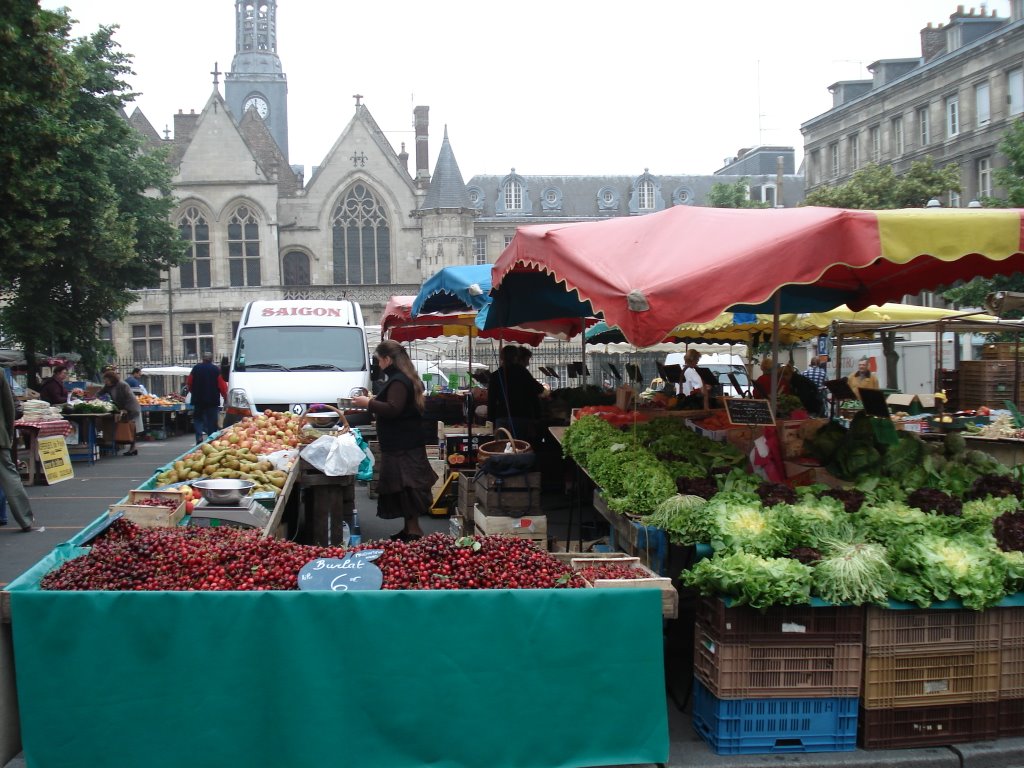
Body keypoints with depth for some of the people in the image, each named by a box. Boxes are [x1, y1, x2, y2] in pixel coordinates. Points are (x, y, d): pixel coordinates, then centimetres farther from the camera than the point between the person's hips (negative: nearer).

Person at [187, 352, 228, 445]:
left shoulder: (196, 368, 2)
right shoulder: (216, 370, -4)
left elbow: (189, 383, 8)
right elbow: (222, 385, -7)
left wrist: (193, 392, 25)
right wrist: (225, 396, 6)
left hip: (198, 399, 1)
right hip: (212, 400, -1)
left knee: (198, 419, 11)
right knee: (212, 421, 5)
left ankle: (199, 436, -9)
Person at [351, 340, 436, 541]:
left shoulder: (398, 381, -16)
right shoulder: (404, 378, 17)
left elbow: (393, 410, -26)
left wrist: (368, 403, -18)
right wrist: (374, 401, 20)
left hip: (402, 447, -11)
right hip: (401, 444, 11)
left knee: (404, 487, -10)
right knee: (404, 488, 14)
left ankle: (413, 529, -9)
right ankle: (409, 528, 19)